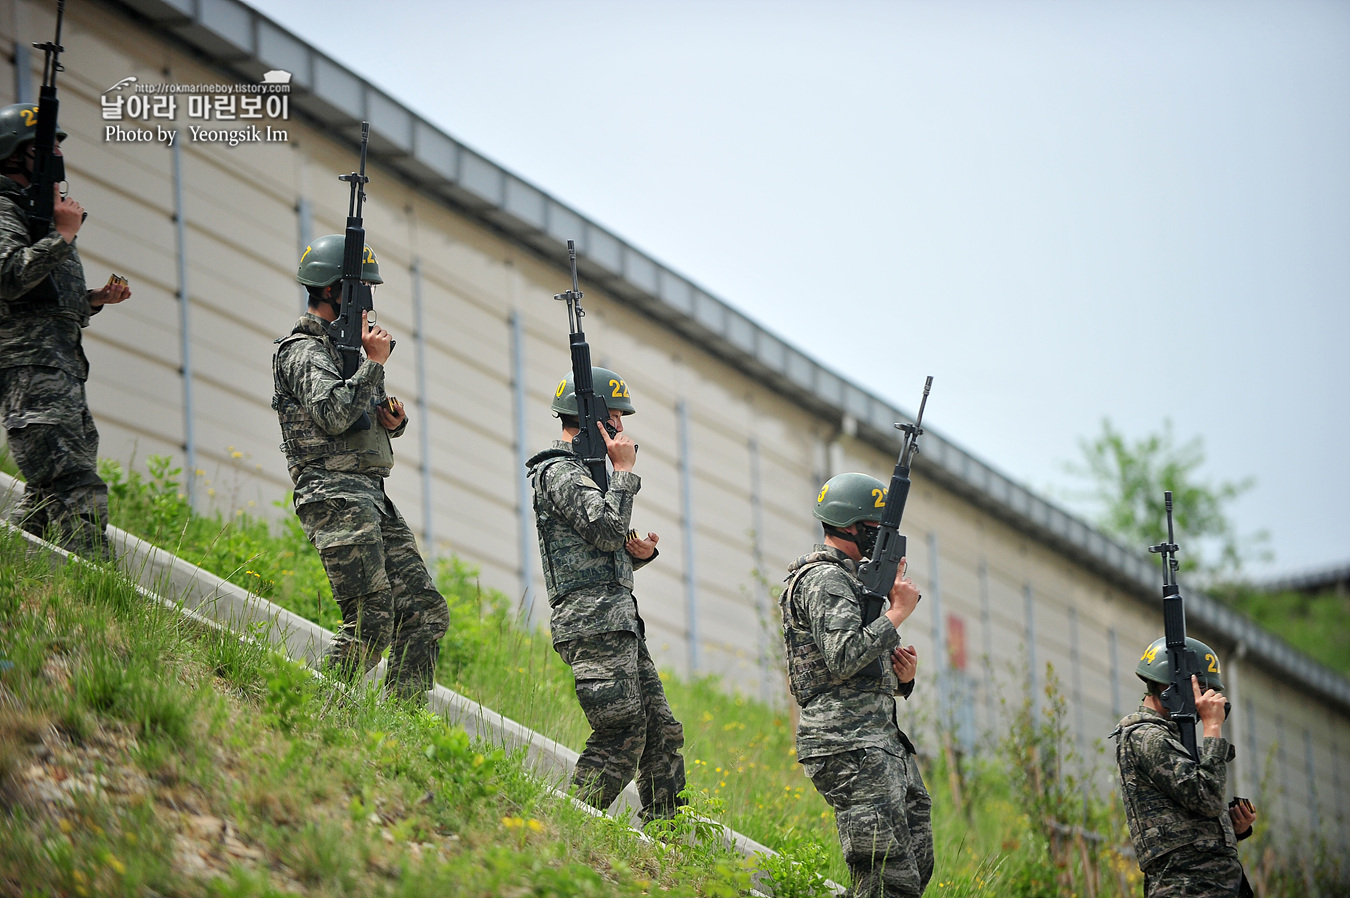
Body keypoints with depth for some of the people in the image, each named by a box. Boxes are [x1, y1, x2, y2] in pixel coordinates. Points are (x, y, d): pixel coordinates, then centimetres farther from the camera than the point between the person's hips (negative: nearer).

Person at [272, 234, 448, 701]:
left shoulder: (344, 346, 24)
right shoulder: (304, 352, -6)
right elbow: (334, 414, -22)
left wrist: (394, 420, 11)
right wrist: (374, 361, -15)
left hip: (373, 500, 10)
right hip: (336, 499, -10)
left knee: (426, 612, 2)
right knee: (371, 623, -17)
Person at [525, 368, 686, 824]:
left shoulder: (583, 470, 24)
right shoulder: (560, 472, -8)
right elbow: (608, 530, -21)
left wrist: (639, 551, 6)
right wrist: (625, 470, -10)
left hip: (620, 623, 10)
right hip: (594, 626, -10)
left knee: (662, 732, 8)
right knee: (622, 737, -14)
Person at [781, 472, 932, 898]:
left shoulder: (847, 579, 25)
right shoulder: (823, 579, -8)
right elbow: (843, 658, -22)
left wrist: (902, 677, 6)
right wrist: (897, 612, -13)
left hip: (882, 741, 10)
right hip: (850, 747, -10)